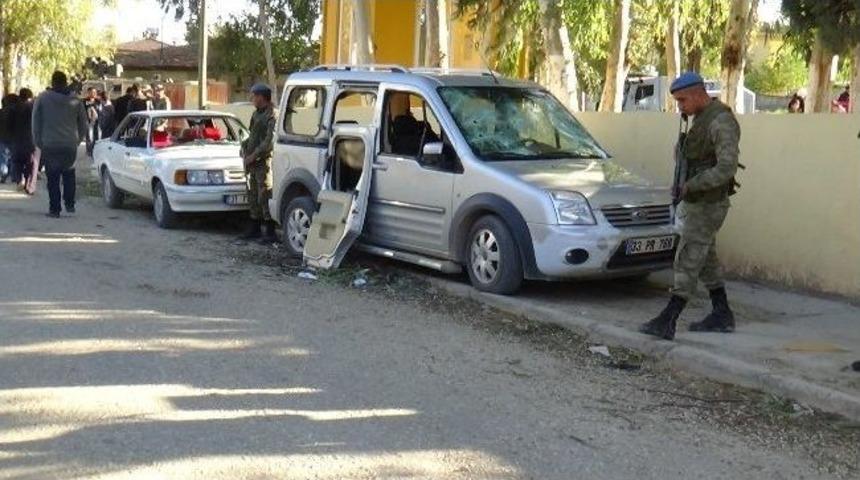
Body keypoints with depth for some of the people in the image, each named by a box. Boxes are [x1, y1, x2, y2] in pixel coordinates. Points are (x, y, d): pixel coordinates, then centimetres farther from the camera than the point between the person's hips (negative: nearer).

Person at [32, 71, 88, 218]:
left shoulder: (42, 98, -2)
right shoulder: (75, 101, 3)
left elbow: (36, 123, 1)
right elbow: (83, 124, 9)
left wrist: (39, 142, 10)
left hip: (49, 145, -2)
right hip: (70, 145, 2)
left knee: (53, 178, 3)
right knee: (69, 175, 18)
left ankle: (54, 209, 4)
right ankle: (69, 204, 13)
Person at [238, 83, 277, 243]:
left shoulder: (272, 115, -12)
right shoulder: (256, 113, 17)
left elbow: (270, 141, -19)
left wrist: (254, 155, -18)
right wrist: (244, 146, 8)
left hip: (264, 161, -9)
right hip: (253, 162, 9)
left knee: (264, 196, -7)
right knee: (253, 196, 13)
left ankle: (269, 232, -2)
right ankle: (254, 228, 22)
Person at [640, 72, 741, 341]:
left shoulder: (721, 122, -19)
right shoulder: (701, 118, 12)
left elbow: (726, 168, -27)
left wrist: (690, 186, -23)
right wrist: (687, 190, 15)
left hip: (708, 205, -10)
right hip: (696, 202, 10)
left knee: (687, 262, -10)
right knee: (705, 259, 15)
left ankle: (667, 322, -11)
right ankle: (722, 316, 25)